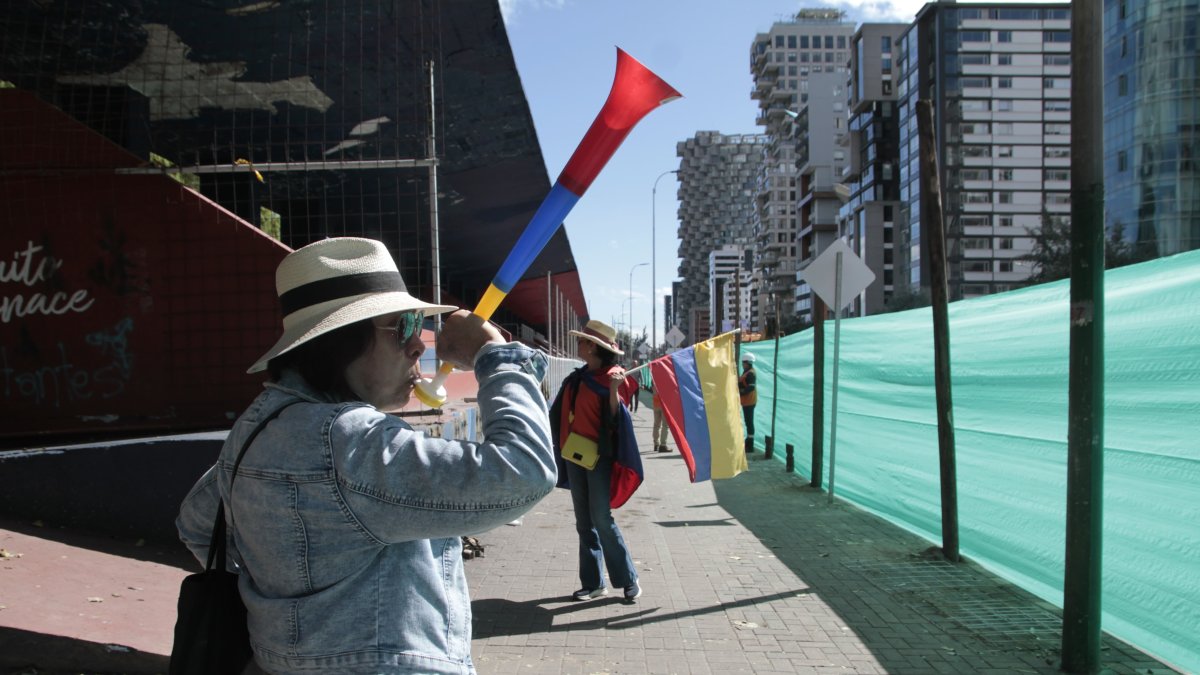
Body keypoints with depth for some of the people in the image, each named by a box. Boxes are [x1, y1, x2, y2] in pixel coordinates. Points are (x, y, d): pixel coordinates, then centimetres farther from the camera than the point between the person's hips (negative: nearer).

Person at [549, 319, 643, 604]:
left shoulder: (612, 378, -8)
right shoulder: (575, 378, 10)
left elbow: (616, 419, -16)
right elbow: (560, 415, 17)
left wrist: (614, 390, -27)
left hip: (599, 456, -7)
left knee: (601, 519, -8)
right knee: (584, 522, 9)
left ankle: (629, 580, 6)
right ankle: (593, 583, 16)